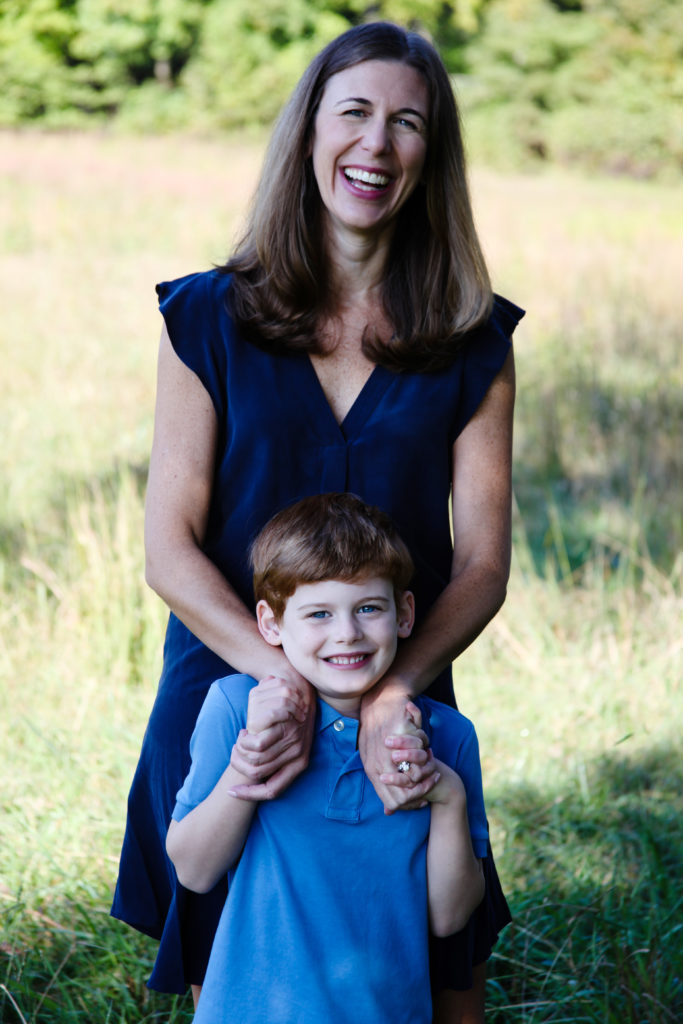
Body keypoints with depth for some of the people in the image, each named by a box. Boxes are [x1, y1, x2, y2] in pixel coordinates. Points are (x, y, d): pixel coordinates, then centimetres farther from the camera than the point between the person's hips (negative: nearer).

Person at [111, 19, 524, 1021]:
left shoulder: (473, 341, -1)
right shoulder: (209, 319, -3)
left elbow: (483, 561, -5)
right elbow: (169, 548, -7)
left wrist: (392, 692, -22)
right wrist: (282, 675, -24)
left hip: (401, 711, 1)